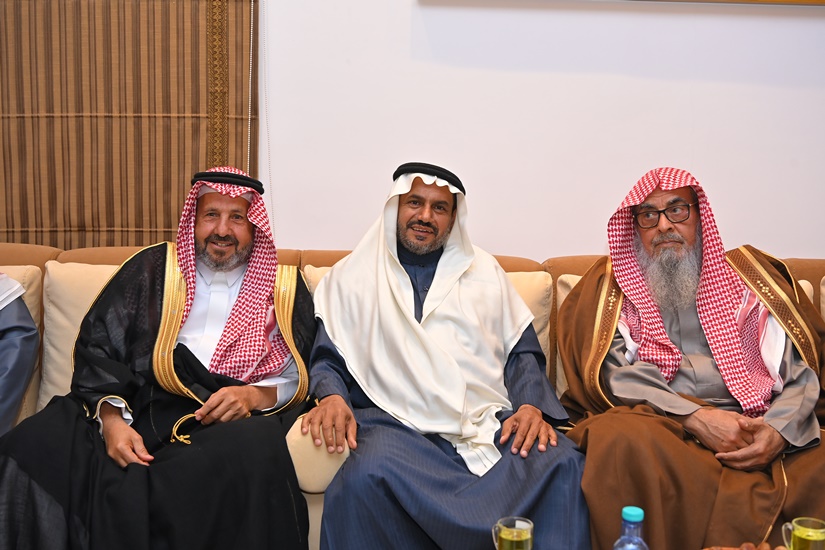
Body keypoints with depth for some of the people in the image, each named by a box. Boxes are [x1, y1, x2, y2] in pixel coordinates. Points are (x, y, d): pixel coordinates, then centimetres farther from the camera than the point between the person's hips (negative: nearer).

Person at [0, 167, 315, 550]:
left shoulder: (284, 288, 15)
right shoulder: (153, 269, 17)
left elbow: (300, 377, 10)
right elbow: (98, 345, 8)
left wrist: (256, 396, -13)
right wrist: (110, 417, -10)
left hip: (232, 423, 0)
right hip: (140, 408, 1)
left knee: (257, 446, -37)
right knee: (33, 444, -27)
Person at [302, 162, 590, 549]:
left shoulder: (485, 271, 21)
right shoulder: (352, 277, 16)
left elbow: (522, 353, 17)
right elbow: (327, 357, 11)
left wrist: (531, 404, -3)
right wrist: (331, 396, -12)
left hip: (490, 421, 2)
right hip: (396, 422, -1)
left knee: (562, 463, -28)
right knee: (366, 476, -35)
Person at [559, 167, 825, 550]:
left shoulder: (749, 277, 18)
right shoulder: (612, 286, 15)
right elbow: (614, 375, 0)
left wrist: (779, 430, -12)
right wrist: (696, 418, -14)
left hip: (758, 435, 2)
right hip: (656, 426, -1)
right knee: (622, 439, -35)